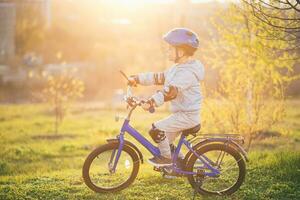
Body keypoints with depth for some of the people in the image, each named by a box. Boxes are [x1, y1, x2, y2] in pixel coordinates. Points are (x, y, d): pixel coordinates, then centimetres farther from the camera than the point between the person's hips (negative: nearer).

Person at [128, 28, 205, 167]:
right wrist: (137, 79, 12)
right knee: (167, 141, 18)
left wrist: (152, 102, -43)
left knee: (156, 129, -17)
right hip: (182, 113, 11)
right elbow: (159, 77, 16)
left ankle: (166, 158, -3)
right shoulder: (177, 68, 12)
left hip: (187, 115, -11)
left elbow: (171, 91, -35)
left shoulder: (187, 72, -22)